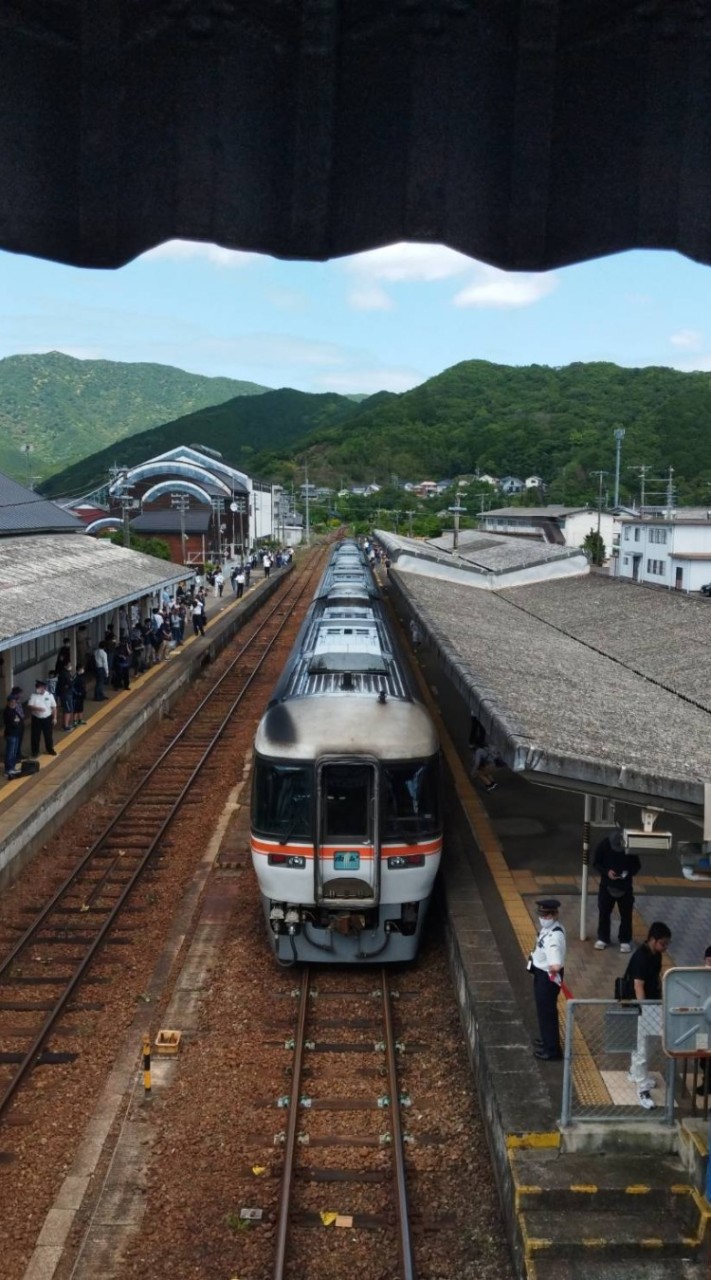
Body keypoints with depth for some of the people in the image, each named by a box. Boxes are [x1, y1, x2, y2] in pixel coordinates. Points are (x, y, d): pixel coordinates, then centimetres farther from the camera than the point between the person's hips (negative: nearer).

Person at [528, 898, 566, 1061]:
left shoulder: (554, 937, -31)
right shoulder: (548, 928, 0)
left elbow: (556, 964, -42)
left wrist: (554, 967, -54)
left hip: (548, 977, -10)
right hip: (542, 973, 10)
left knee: (547, 1011, 3)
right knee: (543, 1009, 26)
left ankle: (552, 1050, 17)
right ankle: (547, 1040, 45)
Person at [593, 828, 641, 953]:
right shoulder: (604, 844, -16)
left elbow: (637, 865, -1)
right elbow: (596, 863, -6)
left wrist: (629, 873, -21)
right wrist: (606, 872, -22)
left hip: (626, 885, 0)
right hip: (607, 884, 0)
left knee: (626, 914, 7)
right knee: (604, 912, 9)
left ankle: (625, 940, 21)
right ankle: (603, 939, 24)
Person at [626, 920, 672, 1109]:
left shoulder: (656, 954, 1)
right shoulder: (641, 957, -26)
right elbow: (638, 987, -27)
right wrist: (644, 1011, -29)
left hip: (652, 1004, 9)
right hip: (640, 1007, -9)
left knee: (640, 1043, 25)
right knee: (641, 1048, -3)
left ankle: (635, 1074, 42)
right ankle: (643, 1090, 2)